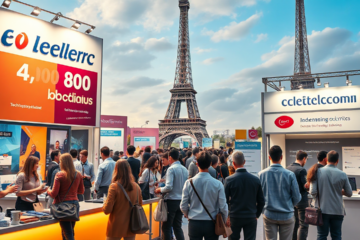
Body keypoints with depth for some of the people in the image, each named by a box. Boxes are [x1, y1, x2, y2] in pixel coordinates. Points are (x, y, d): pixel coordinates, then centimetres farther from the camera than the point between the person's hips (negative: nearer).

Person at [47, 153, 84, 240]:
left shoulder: (59, 175, -10)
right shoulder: (78, 175, 3)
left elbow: (54, 194, -10)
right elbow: (81, 191, 13)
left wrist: (48, 190, 10)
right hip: (75, 203, 5)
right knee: (70, 232, 17)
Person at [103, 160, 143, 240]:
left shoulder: (114, 186, -15)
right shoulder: (136, 187, -3)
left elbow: (107, 210, -15)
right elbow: (139, 205, 11)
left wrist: (104, 204, 5)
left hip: (116, 227, -3)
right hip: (131, 227, 4)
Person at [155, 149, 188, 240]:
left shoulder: (171, 169, -14)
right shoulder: (185, 169, 6)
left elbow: (169, 187, -21)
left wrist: (160, 190, -4)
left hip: (172, 201, -7)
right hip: (181, 201, 7)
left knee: (166, 227, 5)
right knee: (177, 227, 15)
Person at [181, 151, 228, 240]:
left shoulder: (189, 182, -7)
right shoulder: (218, 184, -11)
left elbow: (183, 206, -2)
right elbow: (223, 207, -7)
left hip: (194, 223, 1)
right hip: (211, 224, -1)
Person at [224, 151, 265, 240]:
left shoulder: (229, 180, -10)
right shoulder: (256, 179, -2)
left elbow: (225, 200, -7)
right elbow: (261, 201, 3)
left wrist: (226, 217, 4)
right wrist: (256, 215, 14)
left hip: (234, 217, -1)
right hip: (251, 218, 2)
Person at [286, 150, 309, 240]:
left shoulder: (288, 168, 5)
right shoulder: (302, 170, -17)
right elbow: (306, 186, -17)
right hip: (301, 201, -7)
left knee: (295, 224, 17)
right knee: (303, 226, 0)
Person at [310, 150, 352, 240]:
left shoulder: (318, 172, -8)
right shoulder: (342, 174, -6)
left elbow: (313, 192, -12)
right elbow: (349, 193, 3)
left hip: (322, 210, 0)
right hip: (337, 211, 1)